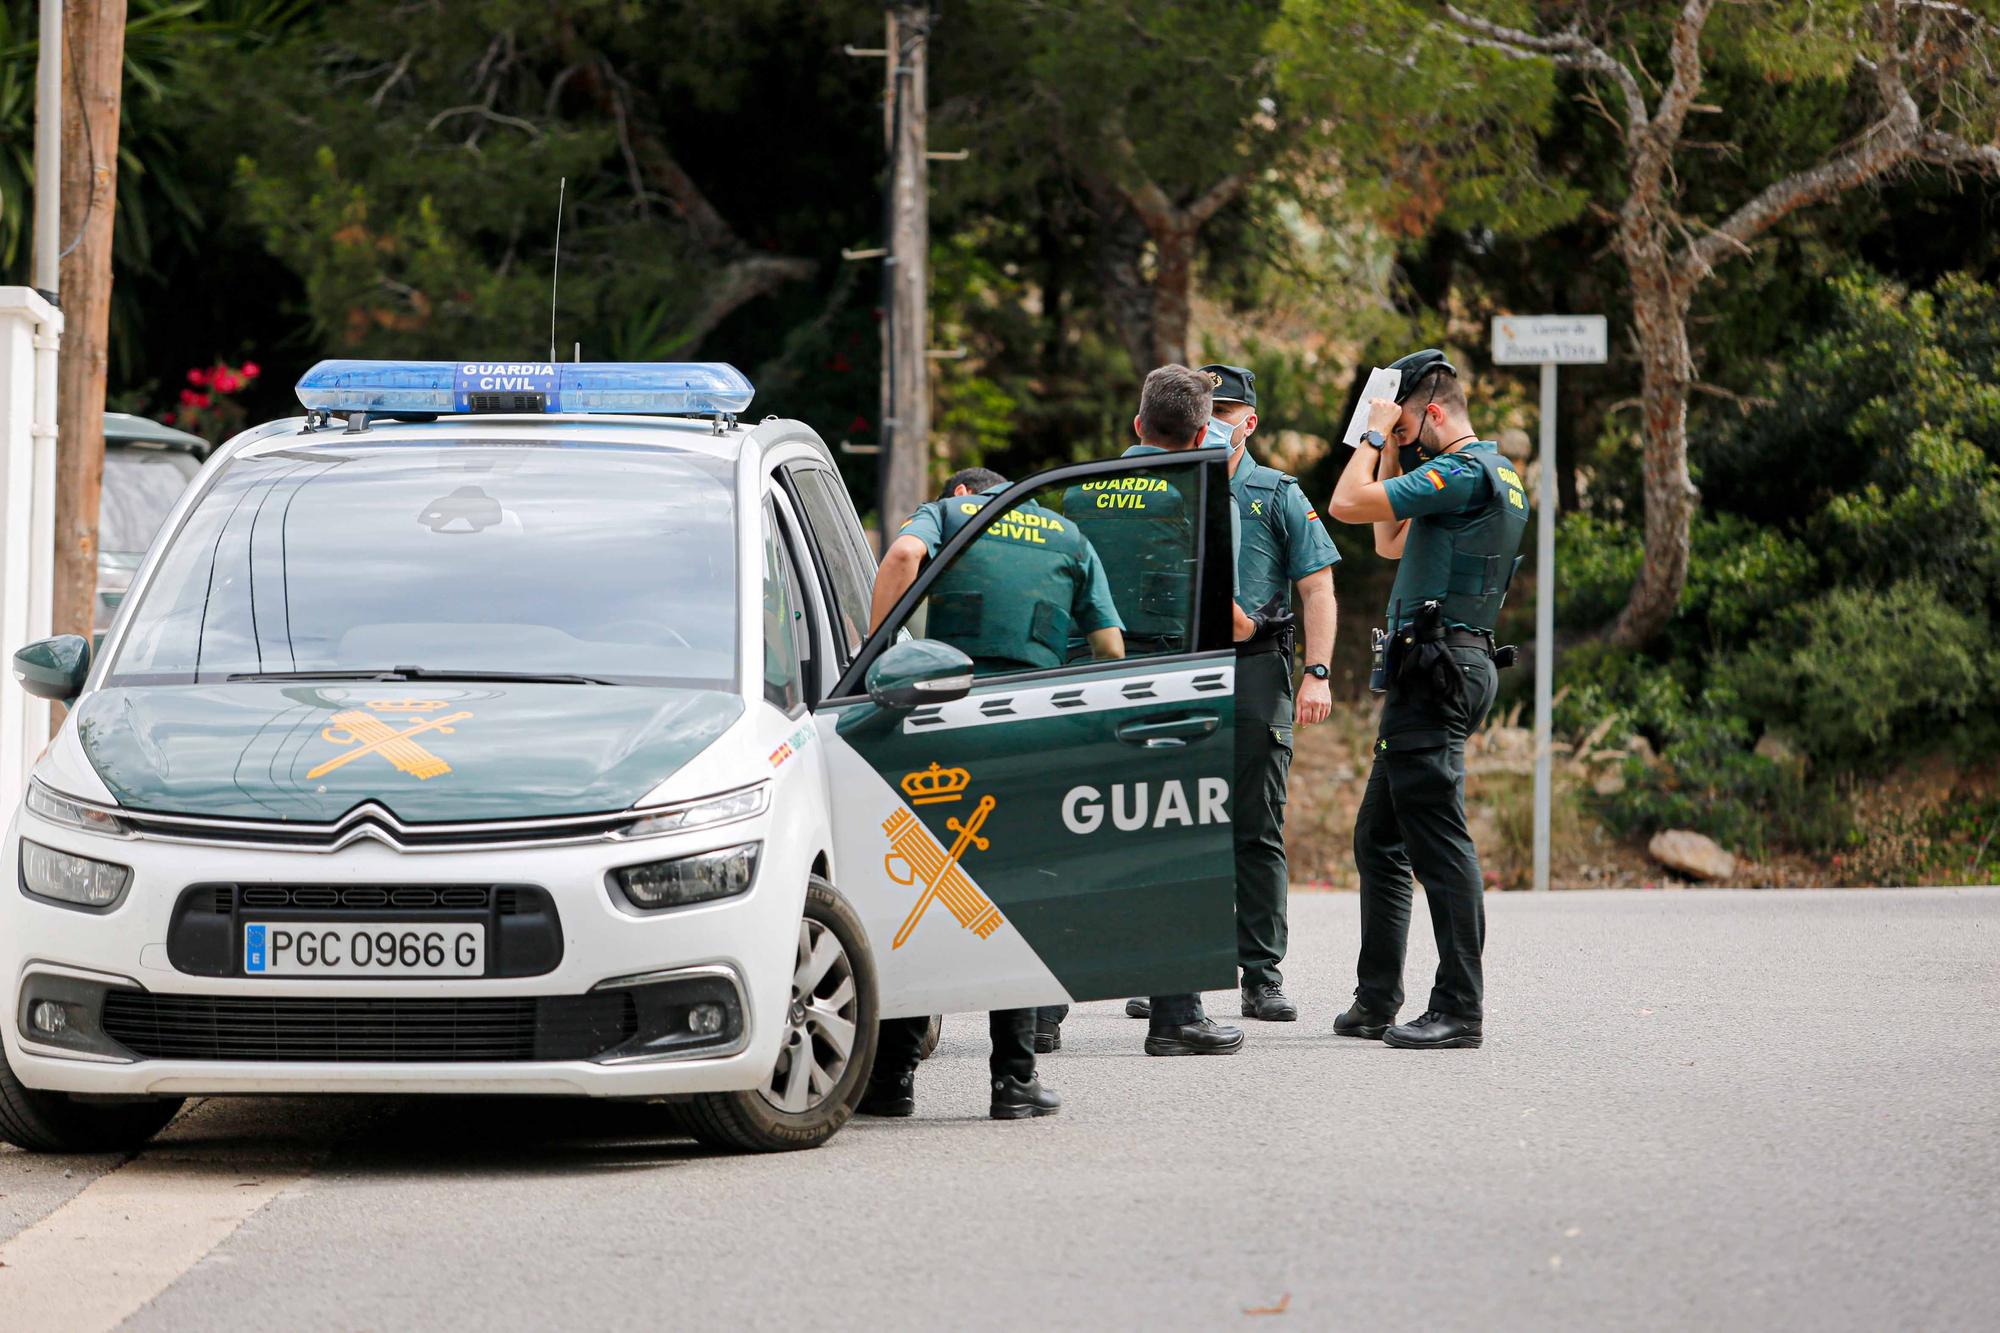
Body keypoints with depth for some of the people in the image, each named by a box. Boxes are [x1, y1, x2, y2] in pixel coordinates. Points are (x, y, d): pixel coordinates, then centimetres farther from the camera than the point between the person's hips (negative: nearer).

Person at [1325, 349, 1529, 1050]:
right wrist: (1390, 452, 21)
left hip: (1436, 669, -11)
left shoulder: (1462, 472, -13)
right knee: (1378, 839, 16)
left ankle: (1460, 1011, -12)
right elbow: (1390, 541, 29)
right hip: (1432, 673, 11)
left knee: (1438, 842, -11)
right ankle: (1377, 1001, 20)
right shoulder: (1495, 475, 19)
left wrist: (1378, 433, -3)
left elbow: (1348, 504, -17)